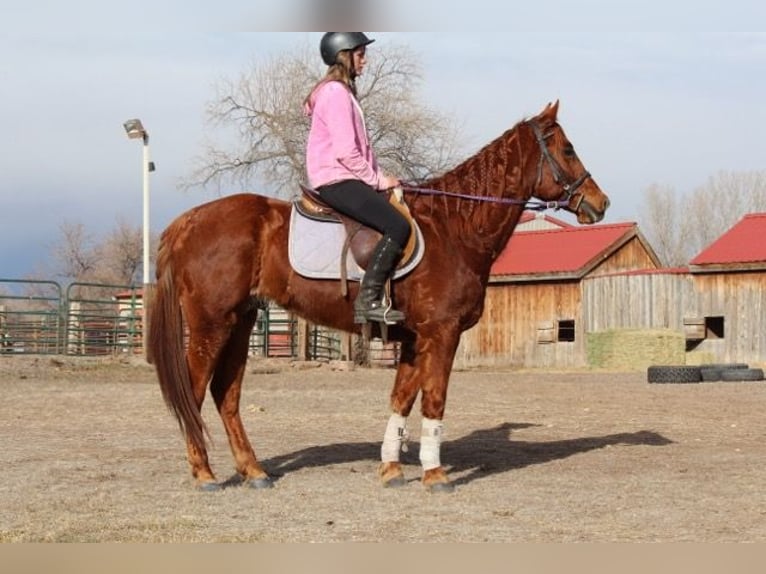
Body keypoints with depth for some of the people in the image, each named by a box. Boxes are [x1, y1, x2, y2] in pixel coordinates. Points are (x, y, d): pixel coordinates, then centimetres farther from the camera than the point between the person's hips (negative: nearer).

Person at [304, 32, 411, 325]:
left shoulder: (342, 91, 21)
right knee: (398, 227, -19)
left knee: (400, 217, 5)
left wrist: (380, 177, 10)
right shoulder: (335, 93, -13)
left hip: (347, 178, 11)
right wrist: (376, 180, -10)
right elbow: (346, 151, -19)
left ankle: (371, 299, 3)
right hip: (336, 181, -11)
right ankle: (367, 301, -16)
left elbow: (360, 146, 22)